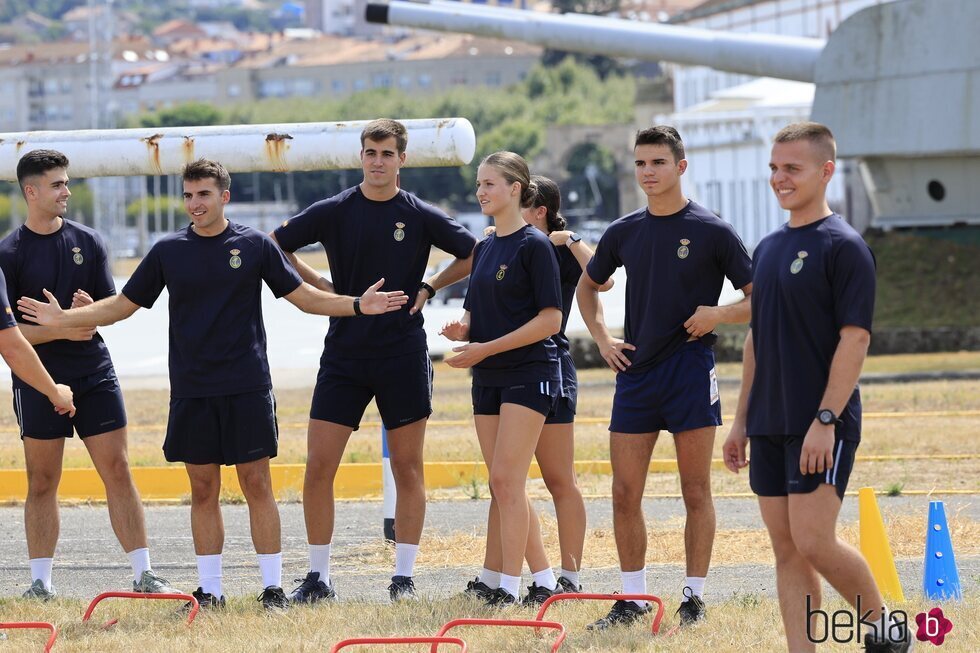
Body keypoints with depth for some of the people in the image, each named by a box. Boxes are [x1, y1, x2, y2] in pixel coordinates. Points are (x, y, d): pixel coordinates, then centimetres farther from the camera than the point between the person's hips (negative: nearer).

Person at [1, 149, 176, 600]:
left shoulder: (87, 242, 6)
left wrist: (92, 311, -14)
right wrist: (61, 330, -19)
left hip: (94, 375, 2)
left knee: (118, 471, -2)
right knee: (42, 482, 3)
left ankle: (143, 575, 0)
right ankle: (41, 582, 10)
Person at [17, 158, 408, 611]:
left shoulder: (254, 245, 2)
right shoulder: (168, 251, 5)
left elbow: (304, 297, 7)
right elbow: (121, 306, 12)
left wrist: (358, 305, -6)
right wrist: (63, 318, 2)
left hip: (247, 387, -2)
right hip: (191, 389, 2)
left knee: (257, 484, -2)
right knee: (203, 490, 5)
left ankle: (273, 586, 3)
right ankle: (210, 589, 11)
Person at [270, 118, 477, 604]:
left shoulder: (421, 216, 0)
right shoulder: (334, 212, 1)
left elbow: (475, 254, 10)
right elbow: (274, 247, 10)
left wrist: (429, 287, 2)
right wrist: (319, 286, 3)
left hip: (403, 354, -1)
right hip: (344, 354, 1)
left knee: (407, 468, 3)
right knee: (318, 467, -4)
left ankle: (404, 576, 10)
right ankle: (318, 577, 5)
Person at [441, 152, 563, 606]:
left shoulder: (534, 245, -9)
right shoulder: (484, 249, 14)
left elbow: (550, 320, -15)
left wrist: (486, 348, -17)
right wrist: (461, 330, -3)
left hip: (528, 372, -8)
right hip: (487, 378, 8)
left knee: (506, 480, -12)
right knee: (503, 485, 7)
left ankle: (509, 584, -9)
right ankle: (544, 579, 15)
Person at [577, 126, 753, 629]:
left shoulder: (713, 232, -4)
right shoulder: (624, 233, 9)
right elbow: (587, 286, 26)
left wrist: (718, 314, -18)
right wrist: (601, 338, 12)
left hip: (691, 374, -4)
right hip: (635, 374, 4)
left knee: (696, 492, 0)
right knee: (625, 494, 3)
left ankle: (694, 597, 8)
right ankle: (632, 597, 12)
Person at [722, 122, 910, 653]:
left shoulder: (843, 247, -9)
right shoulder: (769, 248, 15)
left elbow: (855, 339, -15)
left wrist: (825, 420, -20)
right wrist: (742, 420, 17)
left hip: (822, 427, -8)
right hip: (770, 426, 8)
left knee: (812, 541, -12)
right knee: (786, 549, 5)